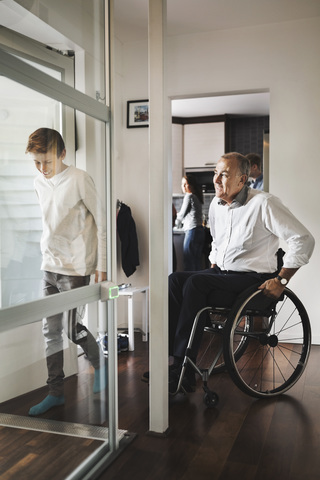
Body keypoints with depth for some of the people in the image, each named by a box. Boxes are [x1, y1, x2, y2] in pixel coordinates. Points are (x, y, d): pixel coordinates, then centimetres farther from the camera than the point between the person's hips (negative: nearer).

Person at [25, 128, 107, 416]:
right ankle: (56, 392, 20)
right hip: (50, 266, 7)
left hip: (76, 267, -7)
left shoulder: (79, 179, -12)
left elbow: (102, 222, -10)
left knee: (71, 327, -3)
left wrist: (101, 266, -11)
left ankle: (100, 364, 26)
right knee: (51, 329, 8)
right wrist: (47, 252, 16)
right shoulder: (39, 183, 9)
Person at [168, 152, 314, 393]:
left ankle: (184, 371, -24)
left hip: (252, 278, -7)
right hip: (221, 273, 7)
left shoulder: (264, 203, -13)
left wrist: (281, 280, -17)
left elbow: (304, 240, -14)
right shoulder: (216, 204, 10)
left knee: (195, 282, -29)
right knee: (175, 280, -17)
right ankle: (171, 356, -21)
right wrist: (213, 270, 14)